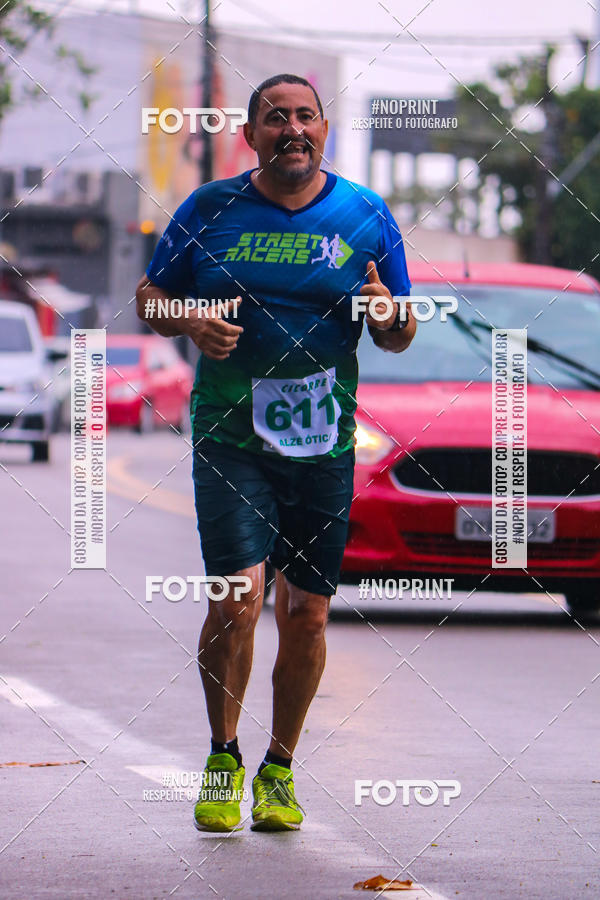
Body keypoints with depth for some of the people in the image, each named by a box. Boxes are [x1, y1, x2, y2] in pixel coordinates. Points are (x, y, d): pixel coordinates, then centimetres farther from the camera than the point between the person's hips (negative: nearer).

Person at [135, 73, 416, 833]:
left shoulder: (365, 217, 6)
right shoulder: (210, 210, 4)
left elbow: (402, 337, 11)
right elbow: (150, 297, 11)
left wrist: (386, 317, -13)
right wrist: (191, 323, -10)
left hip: (324, 444, 2)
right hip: (229, 436, -2)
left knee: (305, 615, 5)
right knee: (237, 597, -15)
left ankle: (280, 769, 23)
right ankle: (223, 758, 5)